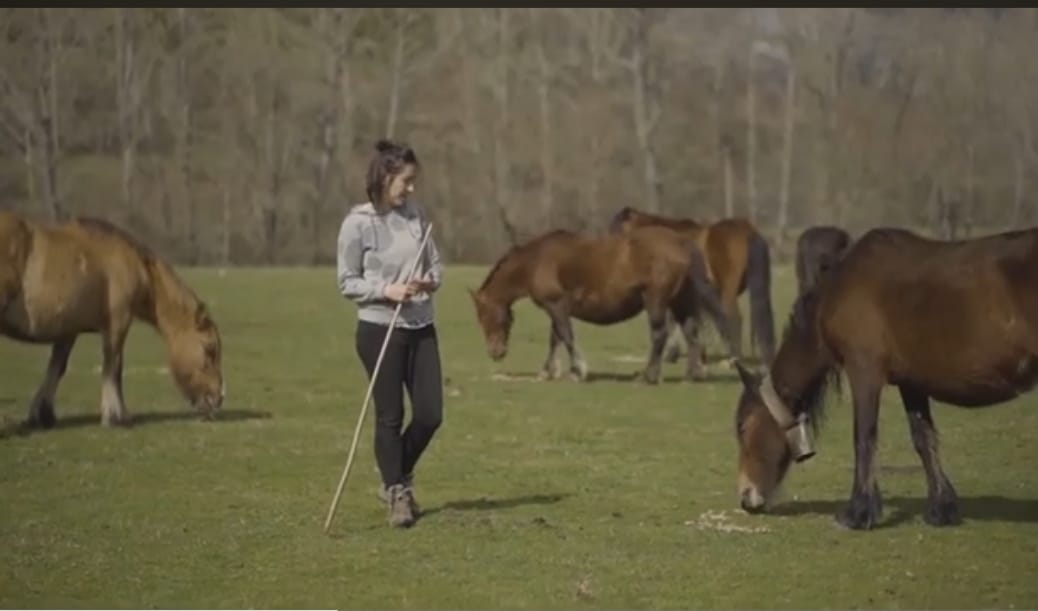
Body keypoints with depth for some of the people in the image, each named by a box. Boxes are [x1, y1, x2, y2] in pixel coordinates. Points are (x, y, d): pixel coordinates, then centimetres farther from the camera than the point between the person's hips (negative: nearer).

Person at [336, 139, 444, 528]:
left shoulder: (414, 214, 5)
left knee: (430, 414, 4)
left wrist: (432, 281, -8)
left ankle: (398, 479, 27)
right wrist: (387, 290, -19)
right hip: (379, 329, -5)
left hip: (421, 327, 5)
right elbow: (347, 283, -6)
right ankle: (397, 494, 17)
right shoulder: (358, 223, -10)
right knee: (390, 416, 2)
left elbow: (435, 262, 14)